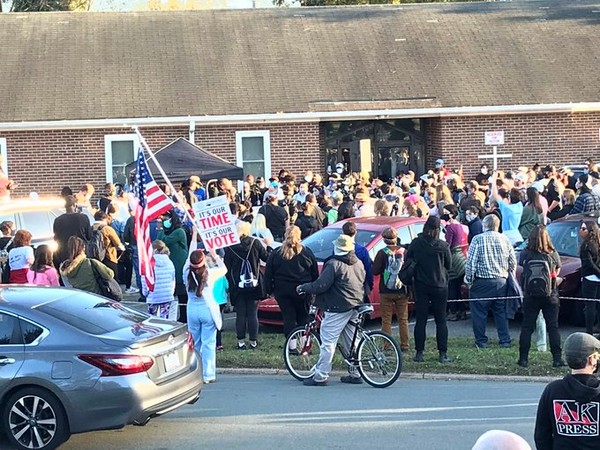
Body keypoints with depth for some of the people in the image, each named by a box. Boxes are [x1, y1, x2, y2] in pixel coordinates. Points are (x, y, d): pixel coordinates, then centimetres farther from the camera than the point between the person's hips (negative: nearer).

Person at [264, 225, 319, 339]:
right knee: (303, 316, 12)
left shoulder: (275, 253, -1)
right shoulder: (307, 252, 0)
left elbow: (268, 274, 2)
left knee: (288, 318, 4)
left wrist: (268, 290, 9)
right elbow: (315, 273, 5)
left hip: (282, 291, 0)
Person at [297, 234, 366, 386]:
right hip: (355, 307, 8)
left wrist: (302, 288, -5)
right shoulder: (358, 264, 12)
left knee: (328, 342, -6)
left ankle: (320, 376, -7)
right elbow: (364, 284, 19)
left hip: (338, 309, -8)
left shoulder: (334, 264, -14)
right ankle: (354, 374, 18)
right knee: (351, 342, 15)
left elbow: (321, 285, -17)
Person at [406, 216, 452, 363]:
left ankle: (419, 353, 5)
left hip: (421, 286, 1)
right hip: (440, 287, -1)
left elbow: (407, 260, 3)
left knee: (420, 320, 7)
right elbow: (448, 266, 2)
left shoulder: (416, 243, -7)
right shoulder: (443, 246, -11)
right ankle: (443, 354, 3)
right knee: (441, 321, 6)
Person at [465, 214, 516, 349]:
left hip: (482, 282, -4)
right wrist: (509, 276, 22)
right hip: (501, 281, 4)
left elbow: (471, 262, -10)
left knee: (479, 313, 5)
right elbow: (513, 262, 10)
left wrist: (469, 280, -2)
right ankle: (505, 340, 11)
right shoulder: (505, 239, 5)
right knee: (501, 312, 12)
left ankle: (481, 341, 7)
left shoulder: (478, 239, -8)